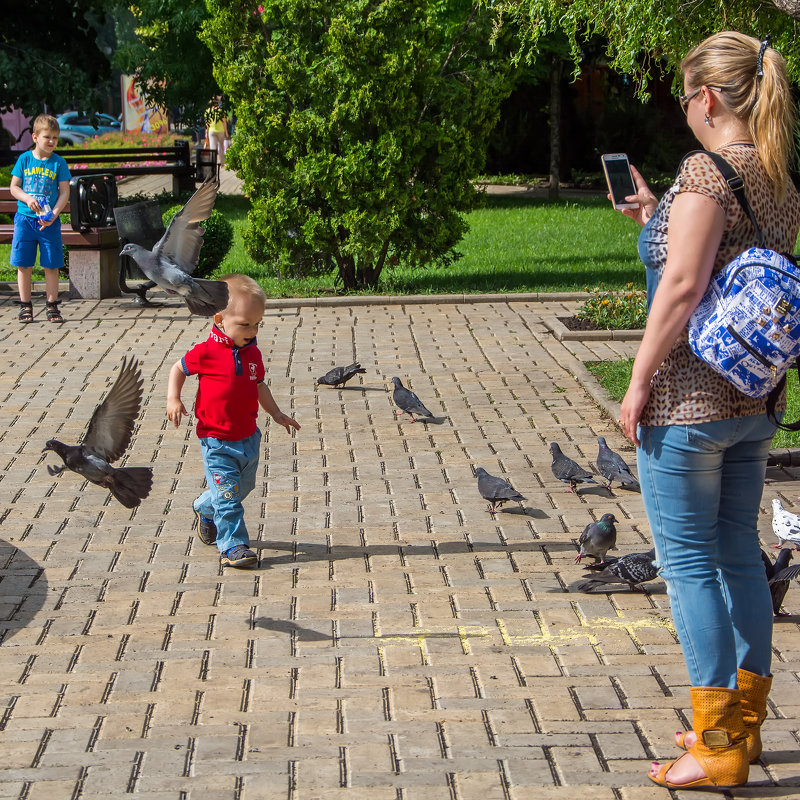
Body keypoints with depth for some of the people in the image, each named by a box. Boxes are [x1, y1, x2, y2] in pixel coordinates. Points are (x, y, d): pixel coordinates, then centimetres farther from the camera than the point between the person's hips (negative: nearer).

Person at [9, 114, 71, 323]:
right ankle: (25, 306, 12)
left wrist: (54, 214, -15)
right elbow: (14, 187, 4)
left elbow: (64, 192, -2)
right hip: (25, 218, 1)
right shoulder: (24, 159, 2)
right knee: (24, 265, 3)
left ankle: (52, 306, 11)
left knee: (51, 266, 1)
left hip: (49, 221, 0)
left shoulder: (59, 163, 0)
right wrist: (27, 198, -16)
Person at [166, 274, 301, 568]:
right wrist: (173, 399, -12)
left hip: (248, 438, 6)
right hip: (217, 441, -6)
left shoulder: (253, 353, 3)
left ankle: (205, 510, 46)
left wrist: (277, 414, 18)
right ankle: (233, 546, -2)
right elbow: (179, 369, 1)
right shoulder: (207, 352, -13)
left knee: (242, 487, 19)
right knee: (227, 493, -9)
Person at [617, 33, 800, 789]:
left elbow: (684, 285, -21)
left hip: (688, 398, -8)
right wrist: (658, 221, 19)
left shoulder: (707, 170, -15)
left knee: (689, 562, -1)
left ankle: (717, 746, 3)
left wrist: (640, 380, -15)